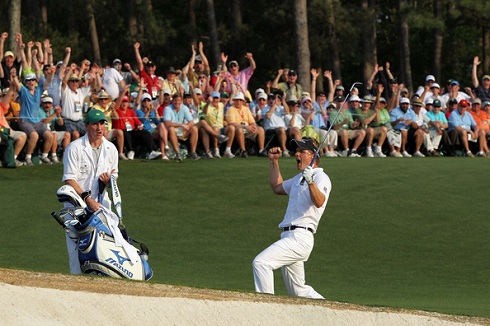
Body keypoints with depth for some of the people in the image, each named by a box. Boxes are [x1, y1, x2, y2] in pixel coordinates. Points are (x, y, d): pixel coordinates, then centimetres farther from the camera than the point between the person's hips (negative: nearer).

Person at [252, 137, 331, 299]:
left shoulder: (320, 177, -6)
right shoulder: (298, 179, 23)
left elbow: (319, 202, -25)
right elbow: (277, 187, 38)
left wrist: (310, 182, -42)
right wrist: (274, 161, 30)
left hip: (300, 237, -10)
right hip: (288, 236, 10)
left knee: (261, 262, -24)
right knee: (297, 291, 13)